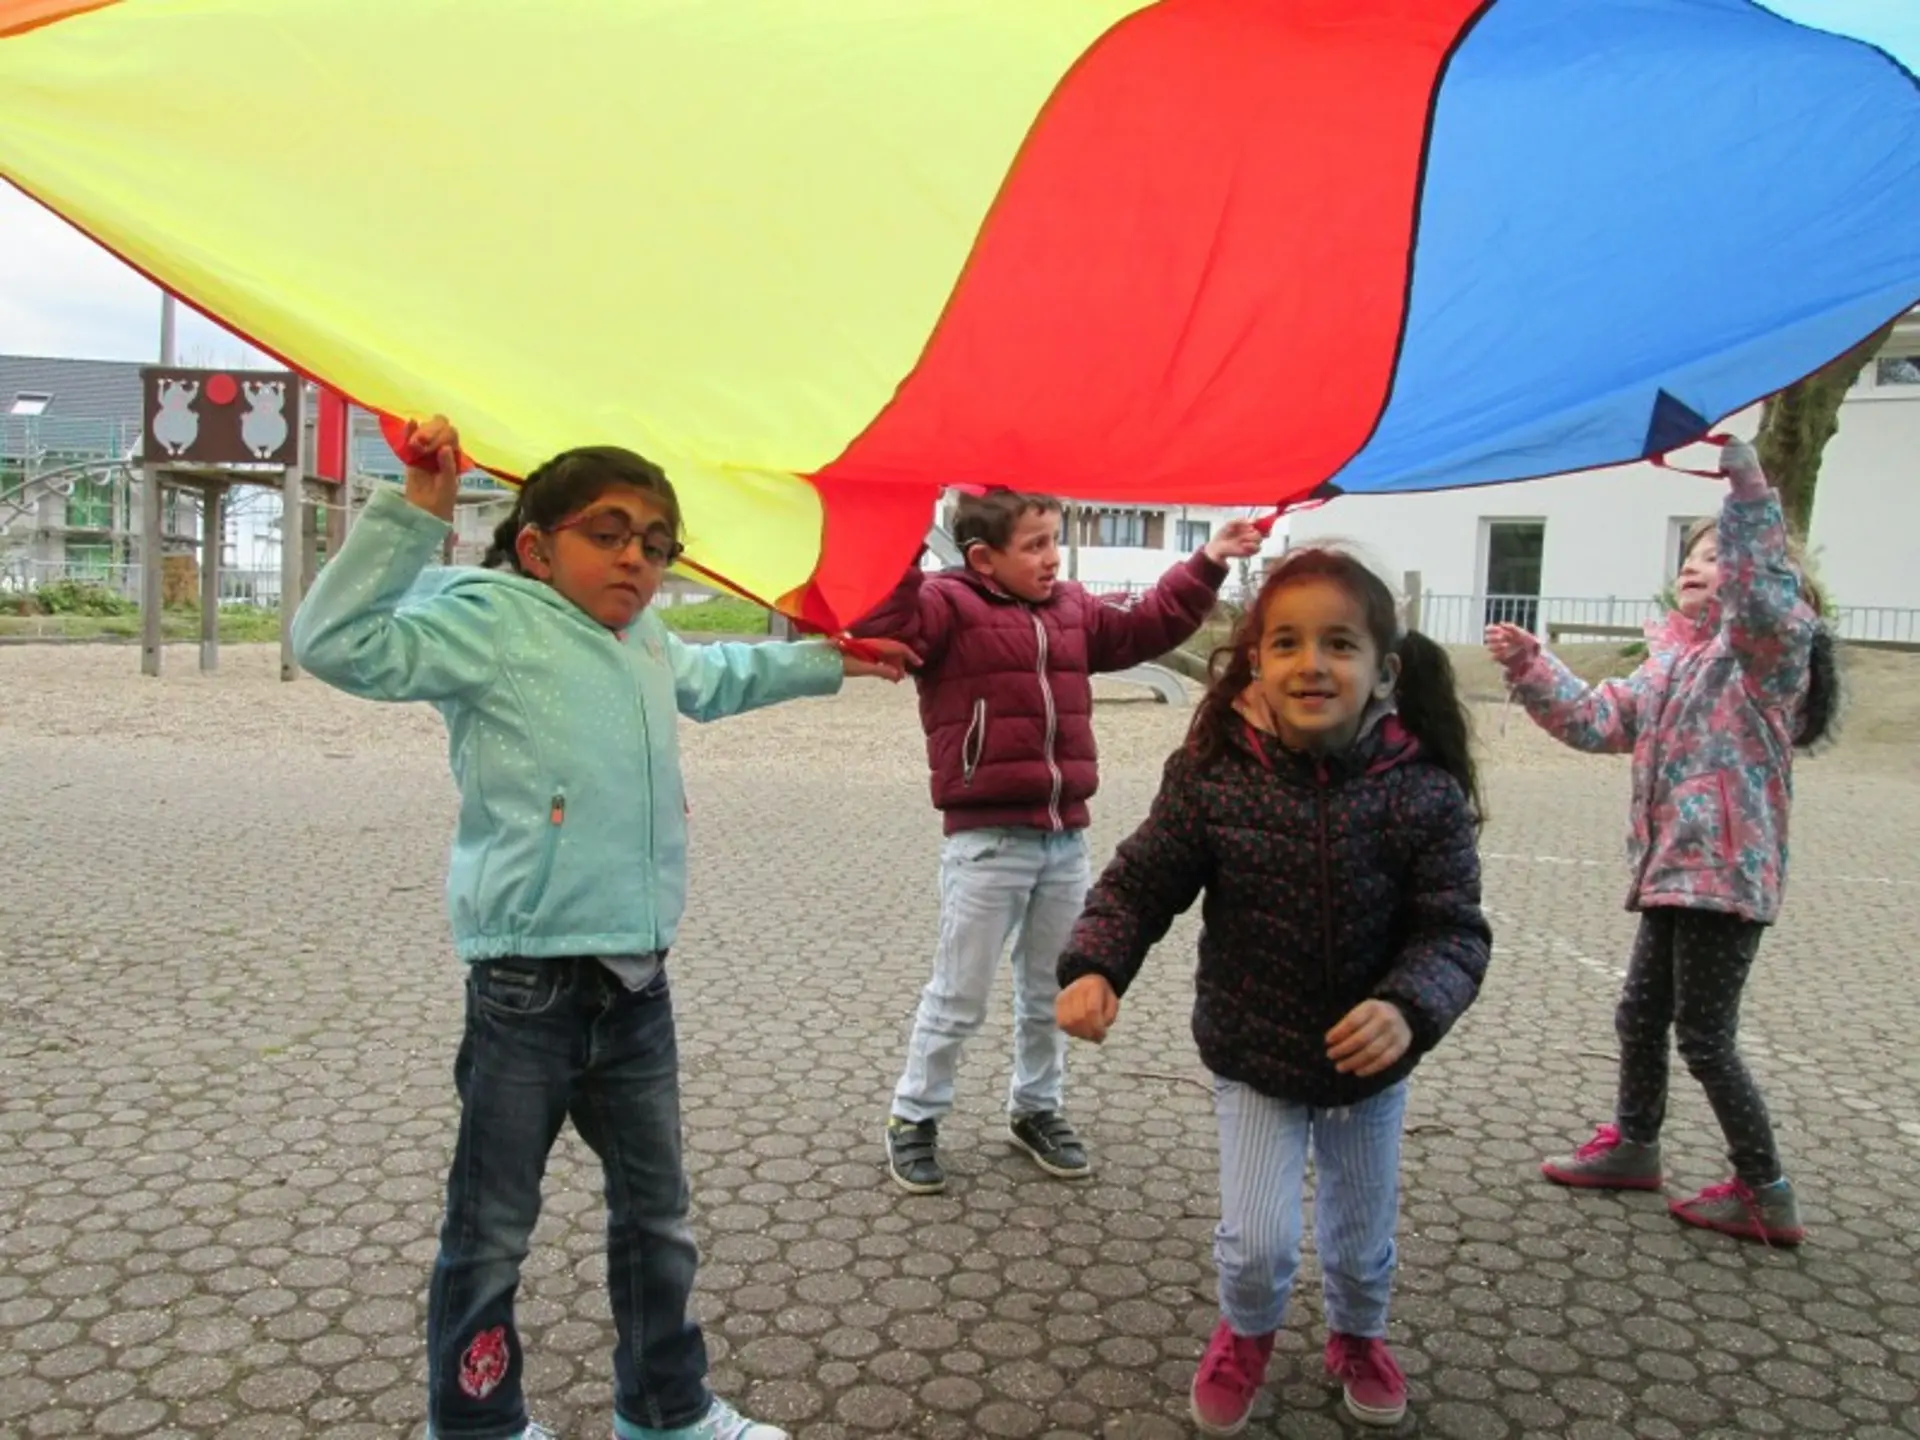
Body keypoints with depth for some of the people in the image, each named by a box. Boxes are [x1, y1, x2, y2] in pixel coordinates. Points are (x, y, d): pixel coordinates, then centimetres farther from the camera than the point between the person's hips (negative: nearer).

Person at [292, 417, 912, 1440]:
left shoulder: (651, 646, 14)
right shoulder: (487, 621, -8)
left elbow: (716, 677, 35)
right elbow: (339, 640, -18)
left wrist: (826, 662, 42)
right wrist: (414, 515, -22)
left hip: (637, 986, 8)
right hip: (527, 995, -7)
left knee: (656, 1213, 21)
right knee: (491, 1236, 9)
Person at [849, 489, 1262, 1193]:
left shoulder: (1072, 609, 13)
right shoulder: (947, 605, -8)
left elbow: (1142, 630, 23)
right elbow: (878, 629, -24)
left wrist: (1206, 563, 20)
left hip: (1066, 839, 7)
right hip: (987, 842, -6)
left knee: (1051, 991, 18)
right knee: (958, 996, 4)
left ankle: (1035, 1109, 36)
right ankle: (914, 1119, 22)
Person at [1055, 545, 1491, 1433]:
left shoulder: (1423, 793, -20)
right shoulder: (1212, 775, -19)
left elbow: (1453, 931, -19)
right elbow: (1140, 885, -11)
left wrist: (1409, 1008, -38)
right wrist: (1094, 967, -27)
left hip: (1369, 1062, 1)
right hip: (1251, 1056, -1)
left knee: (1362, 1231, 19)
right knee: (1257, 1237, -1)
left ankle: (1358, 1335, 55)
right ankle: (1246, 1334, 37)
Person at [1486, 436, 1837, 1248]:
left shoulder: (1769, 647, -9)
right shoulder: (1670, 664, 14)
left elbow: (1765, 589, -31)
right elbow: (1598, 721, 11)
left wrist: (1744, 478, -38)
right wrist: (1531, 669, -1)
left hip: (1726, 875, -8)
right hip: (1670, 871, 8)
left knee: (1704, 1037, 0)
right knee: (1641, 1015, 19)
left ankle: (1765, 1195, 16)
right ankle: (1634, 1146, 38)